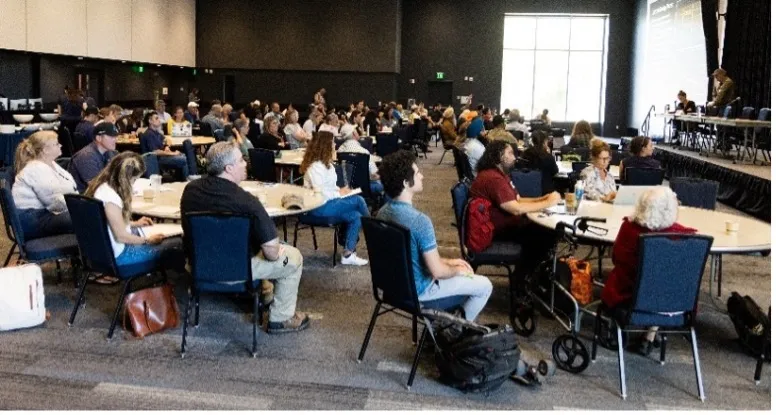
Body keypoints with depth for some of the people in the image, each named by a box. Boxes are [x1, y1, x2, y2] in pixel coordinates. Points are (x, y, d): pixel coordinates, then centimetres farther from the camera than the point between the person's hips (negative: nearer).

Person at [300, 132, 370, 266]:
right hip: (319, 206, -10)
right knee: (358, 200, -14)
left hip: (328, 202, 10)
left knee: (355, 216, -7)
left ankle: (348, 254, -2)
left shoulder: (325, 163, 12)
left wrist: (340, 190, -1)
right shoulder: (315, 166, -19)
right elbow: (319, 192, -26)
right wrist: (339, 193, -16)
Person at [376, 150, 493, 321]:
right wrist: (457, 270, -4)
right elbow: (437, 271, -26)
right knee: (485, 286, 10)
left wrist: (448, 261, 10)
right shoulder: (419, 220, -32)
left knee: (457, 270, 31)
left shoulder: (383, 212, -4)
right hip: (418, 289, -8)